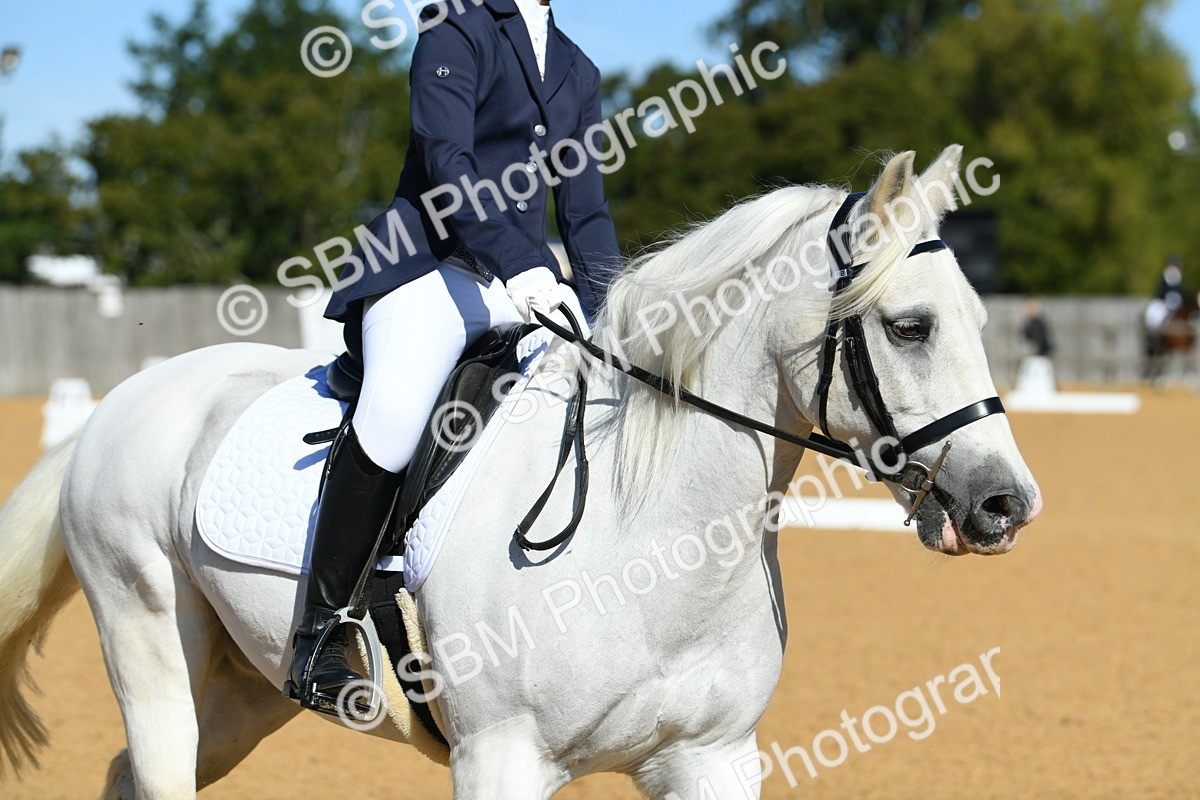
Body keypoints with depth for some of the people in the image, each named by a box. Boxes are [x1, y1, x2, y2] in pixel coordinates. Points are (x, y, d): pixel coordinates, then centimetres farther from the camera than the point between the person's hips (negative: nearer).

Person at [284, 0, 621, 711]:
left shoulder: (578, 74, 21)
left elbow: (586, 208, 20)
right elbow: (447, 161, -12)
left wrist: (606, 309, 4)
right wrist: (517, 267, -24)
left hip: (527, 282, 7)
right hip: (429, 263, -7)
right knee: (394, 413, -34)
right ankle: (320, 632, -24)